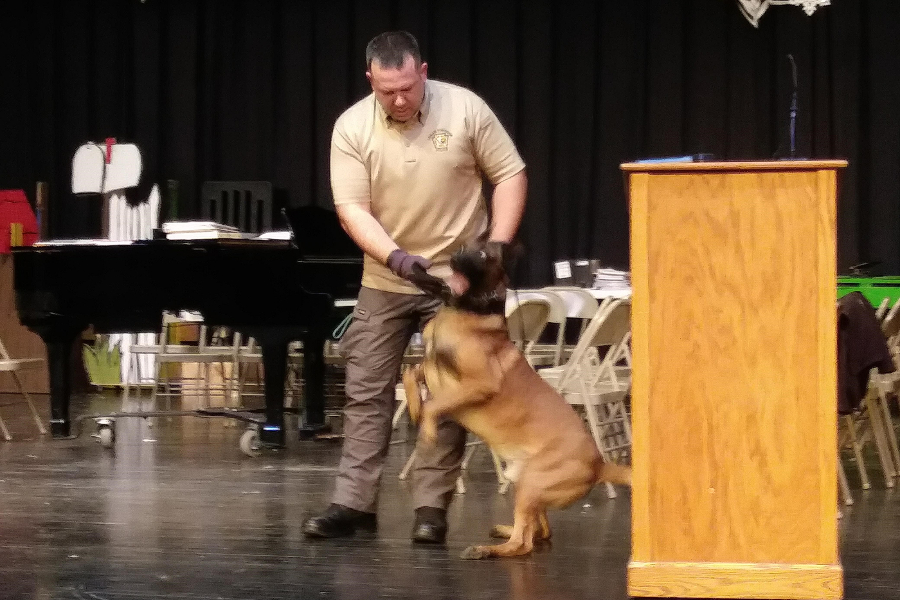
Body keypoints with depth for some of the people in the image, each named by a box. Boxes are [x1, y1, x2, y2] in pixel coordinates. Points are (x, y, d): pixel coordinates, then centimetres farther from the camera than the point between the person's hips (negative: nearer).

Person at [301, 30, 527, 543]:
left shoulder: (466, 109, -13)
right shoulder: (352, 127, -12)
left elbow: (510, 174, -7)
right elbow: (353, 208, -15)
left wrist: (498, 245, -17)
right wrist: (396, 257, -30)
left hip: (458, 276, -2)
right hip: (386, 280, 2)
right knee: (366, 391, 1)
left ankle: (432, 507, 2)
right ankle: (354, 504, 5)